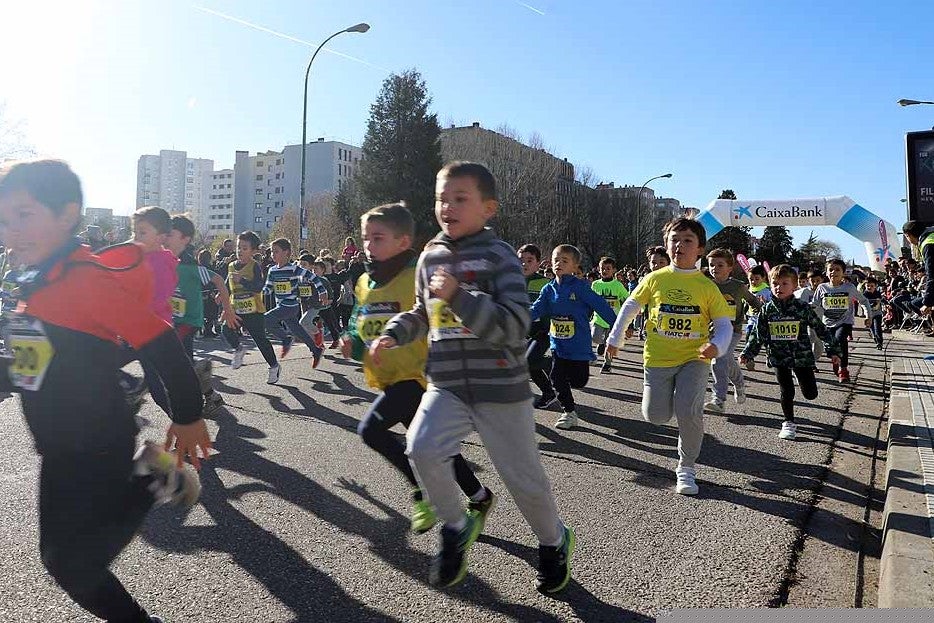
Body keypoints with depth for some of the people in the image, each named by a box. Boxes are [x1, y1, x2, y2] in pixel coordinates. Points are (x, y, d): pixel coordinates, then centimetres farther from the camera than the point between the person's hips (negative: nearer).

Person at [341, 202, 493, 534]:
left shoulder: (418, 278, -15)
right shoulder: (365, 283, 8)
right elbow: (360, 329, 18)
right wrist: (353, 345, 0)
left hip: (415, 376, -7)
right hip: (388, 380, 8)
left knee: (370, 428, -19)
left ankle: (422, 492, 0)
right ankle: (480, 497, 32)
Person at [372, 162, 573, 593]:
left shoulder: (499, 256, -10)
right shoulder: (430, 257, 8)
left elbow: (515, 326, -20)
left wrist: (459, 296, -27)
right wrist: (392, 334, 6)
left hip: (501, 388, -4)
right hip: (447, 385, 4)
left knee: (523, 477, 6)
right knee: (421, 449, -20)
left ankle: (554, 541, 38)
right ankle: (457, 526, 8)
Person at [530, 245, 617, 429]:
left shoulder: (580, 286, -11)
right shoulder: (549, 289, 3)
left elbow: (601, 306, -9)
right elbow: (536, 310, 0)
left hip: (579, 344, -4)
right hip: (558, 343, 4)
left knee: (578, 381, 1)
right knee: (557, 379, 3)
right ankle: (569, 412, 21)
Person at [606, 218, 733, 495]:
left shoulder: (707, 286, -3)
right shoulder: (655, 279, -1)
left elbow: (725, 323, -2)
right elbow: (630, 306, 12)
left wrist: (717, 345, -23)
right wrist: (615, 338, 14)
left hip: (694, 359, -1)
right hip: (658, 358, 1)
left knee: (688, 411, -19)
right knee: (657, 416, 0)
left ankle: (687, 467, 5)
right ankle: (665, 396, 39)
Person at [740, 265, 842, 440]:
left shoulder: (802, 307, -5)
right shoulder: (767, 309, -1)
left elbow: (820, 329, 2)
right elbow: (757, 334, 7)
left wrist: (833, 350, 4)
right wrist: (746, 354, 4)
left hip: (802, 356, 0)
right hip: (778, 358, 0)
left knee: (811, 394, 6)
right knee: (787, 392, 1)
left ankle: (797, 375, 39)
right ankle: (789, 423, 21)